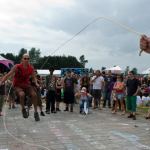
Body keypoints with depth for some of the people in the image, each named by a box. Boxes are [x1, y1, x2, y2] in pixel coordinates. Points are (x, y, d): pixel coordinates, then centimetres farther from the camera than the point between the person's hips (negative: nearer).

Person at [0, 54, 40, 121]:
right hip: (18, 86, -3)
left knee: (34, 94, -22)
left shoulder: (31, 68, -6)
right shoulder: (17, 67, -17)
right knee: (22, 94, -34)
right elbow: (8, 75, -13)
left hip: (27, 85, 3)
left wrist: (36, 83, -10)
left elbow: (33, 77, 9)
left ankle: (36, 112, -6)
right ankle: (23, 109, -6)